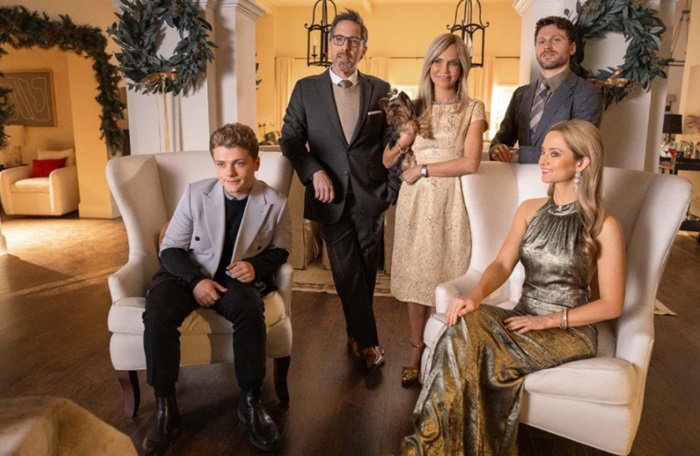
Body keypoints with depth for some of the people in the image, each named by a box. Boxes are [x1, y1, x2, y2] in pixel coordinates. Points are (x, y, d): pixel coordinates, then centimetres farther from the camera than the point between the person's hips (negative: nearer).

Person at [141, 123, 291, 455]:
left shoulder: (275, 203, -8)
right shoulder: (196, 193, -7)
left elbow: (281, 250, 7)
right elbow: (171, 247, -2)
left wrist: (257, 266, -15)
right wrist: (195, 280, -20)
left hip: (238, 278, -1)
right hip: (189, 274, 1)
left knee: (249, 308, -35)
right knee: (157, 311, -30)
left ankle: (250, 402, -15)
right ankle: (165, 409, -15)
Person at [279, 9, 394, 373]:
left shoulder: (381, 90, 5)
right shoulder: (306, 89, 2)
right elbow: (290, 139, 2)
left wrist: (391, 187, 2)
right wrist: (314, 172, -12)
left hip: (371, 199, 1)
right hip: (332, 198, -1)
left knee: (366, 276, 11)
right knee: (348, 277, 3)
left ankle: (356, 338, 32)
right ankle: (368, 343, 20)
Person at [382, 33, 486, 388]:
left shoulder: (473, 109, 3)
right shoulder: (416, 107, 10)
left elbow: (470, 162, -10)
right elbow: (388, 160, 4)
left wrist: (424, 170, -10)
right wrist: (404, 133, -13)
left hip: (448, 201, -2)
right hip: (415, 200, 3)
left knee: (444, 277, 2)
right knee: (415, 277, 5)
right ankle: (416, 350, 18)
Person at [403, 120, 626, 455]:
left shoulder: (604, 227, -8)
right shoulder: (529, 210, 8)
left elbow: (611, 305, -7)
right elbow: (502, 264, -1)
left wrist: (547, 320, -17)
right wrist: (475, 296, -22)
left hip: (570, 331, -4)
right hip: (525, 319, 5)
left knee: (471, 347, -29)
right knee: (467, 325, -28)